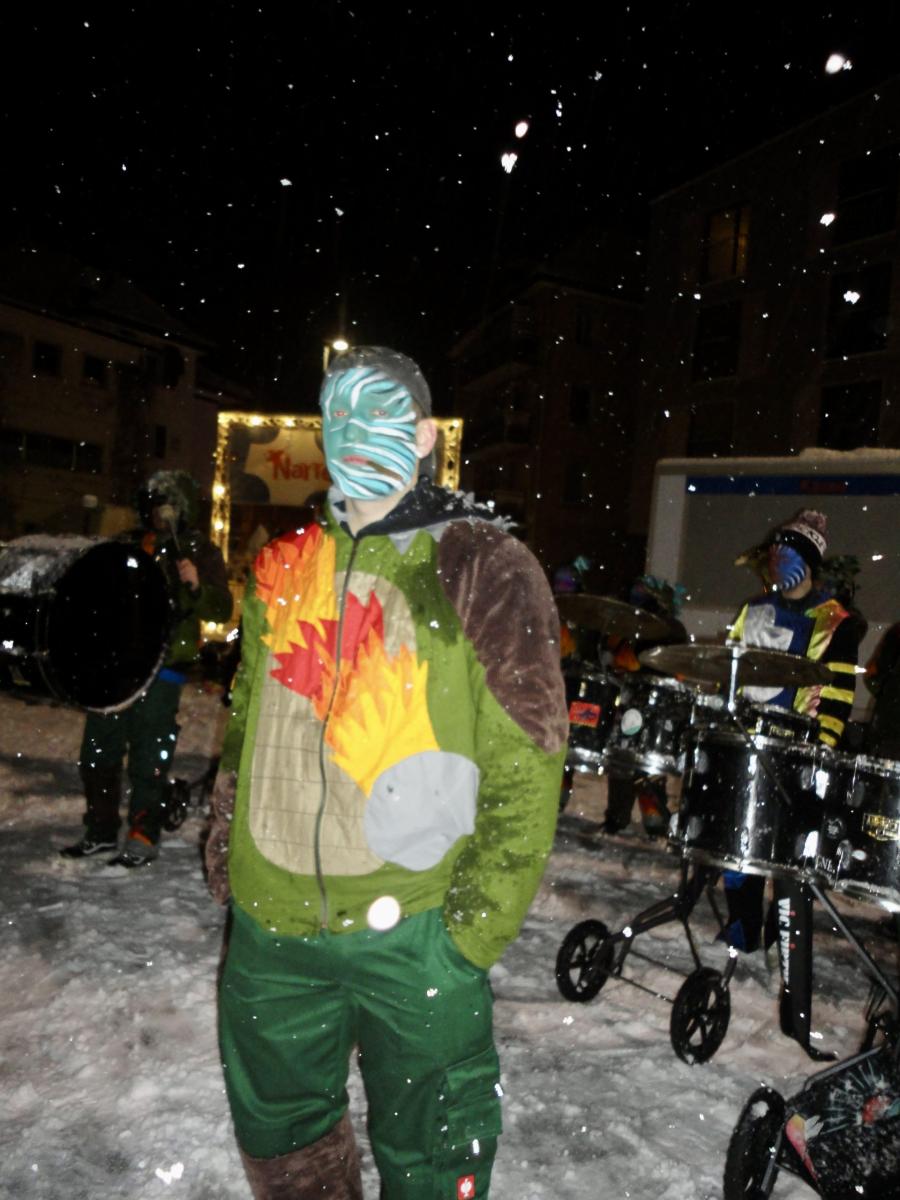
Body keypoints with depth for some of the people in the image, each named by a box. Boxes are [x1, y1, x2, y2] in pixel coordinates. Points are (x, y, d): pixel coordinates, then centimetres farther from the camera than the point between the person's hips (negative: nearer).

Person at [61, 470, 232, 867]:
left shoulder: (200, 552, 2)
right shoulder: (130, 545, 15)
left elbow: (221, 610, -5)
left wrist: (197, 587, -23)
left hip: (161, 667, -5)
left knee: (149, 756, -4)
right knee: (97, 752, 10)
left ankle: (144, 837, 7)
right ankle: (101, 830, 23)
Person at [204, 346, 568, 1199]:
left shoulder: (480, 573, -10)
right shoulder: (287, 569, 6)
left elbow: (525, 767, -11)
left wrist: (478, 922, -12)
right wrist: (225, 856, 13)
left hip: (411, 927, -5)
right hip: (270, 918, 5)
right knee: (278, 1130, 26)